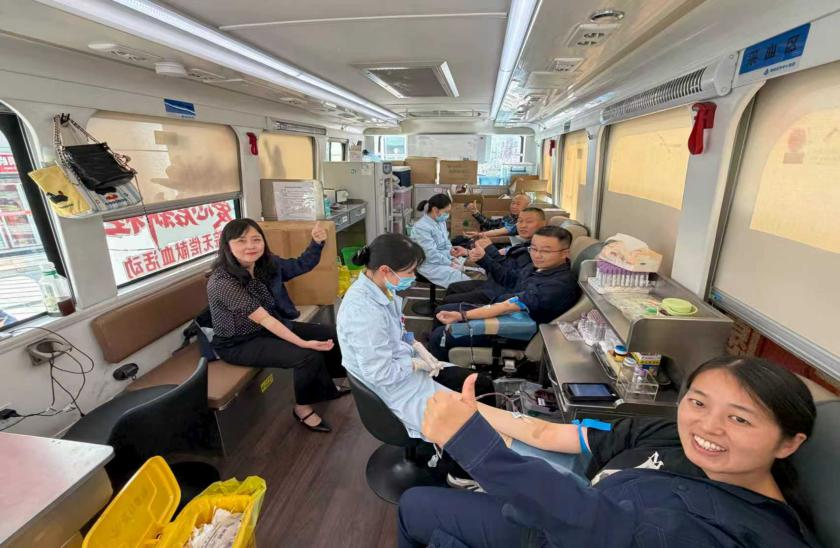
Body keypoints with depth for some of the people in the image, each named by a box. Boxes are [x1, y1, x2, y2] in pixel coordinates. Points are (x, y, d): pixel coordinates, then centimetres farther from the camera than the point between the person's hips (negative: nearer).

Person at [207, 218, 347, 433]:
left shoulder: (267, 263, -7)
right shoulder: (221, 282, -28)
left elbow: (301, 265, 7)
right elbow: (263, 319, -32)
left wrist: (317, 242, -11)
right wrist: (302, 343, -35)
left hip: (273, 327, 8)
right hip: (239, 343, -8)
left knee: (328, 334, 4)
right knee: (308, 356, -25)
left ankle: (326, 387, 29)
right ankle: (302, 408, 3)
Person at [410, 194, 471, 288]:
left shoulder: (441, 222, 7)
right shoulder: (421, 227, -21)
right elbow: (431, 254, -25)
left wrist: (452, 258, -5)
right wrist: (450, 264, -20)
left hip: (444, 259, 9)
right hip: (429, 264, -9)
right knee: (459, 277, -26)